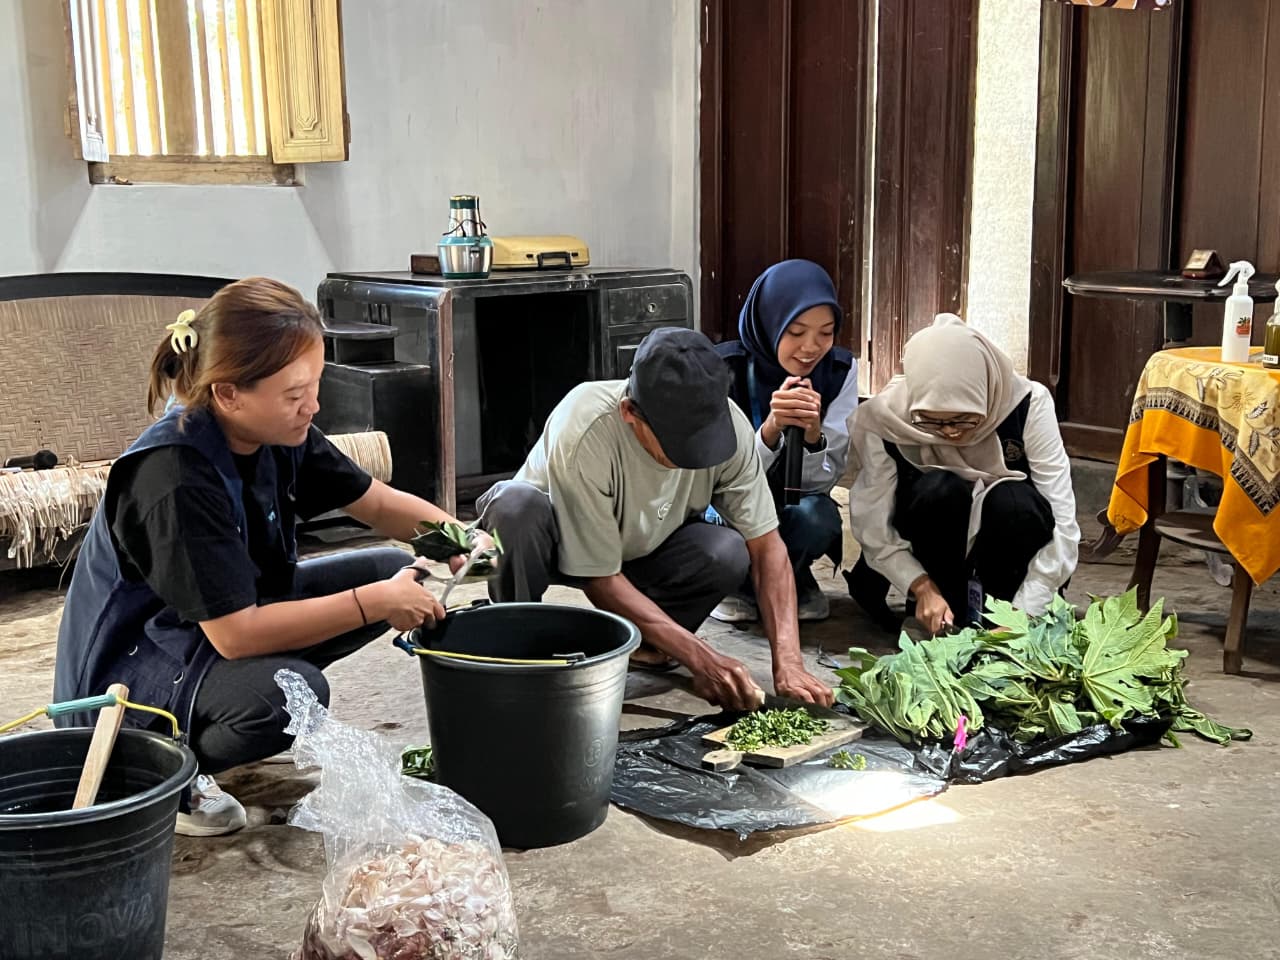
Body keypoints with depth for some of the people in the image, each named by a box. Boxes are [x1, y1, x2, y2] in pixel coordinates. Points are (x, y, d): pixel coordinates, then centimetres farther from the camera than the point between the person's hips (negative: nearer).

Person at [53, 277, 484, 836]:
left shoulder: (280, 435, -8)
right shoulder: (175, 479, -32)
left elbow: (377, 504, 4)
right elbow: (236, 634, -33)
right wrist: (373, 603, -29)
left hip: (234, 618, 9)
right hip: (129, 662, -9)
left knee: (393, 570, 1)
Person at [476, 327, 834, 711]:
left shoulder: (724, 422, -26)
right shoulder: (582, 436, -37)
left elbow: (766, 545, -19)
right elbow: (600, 580, -29)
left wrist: (788, 665, -31)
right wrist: (700, 659, -34)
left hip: (641, 549, 3)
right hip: (561, 545, -3)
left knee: (728, 554, -29)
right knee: (517, 503, -38)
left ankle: (639, 639, -1)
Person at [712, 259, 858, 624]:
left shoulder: (839, 371, -11)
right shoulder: (724, 370, -19)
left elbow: (820, 481, -12)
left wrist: (812, 434, -34)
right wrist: (770, 429, -38)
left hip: (793, 507, 2)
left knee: (818, 516, -32)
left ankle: (795, 580, 4)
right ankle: (740, 584, 1)